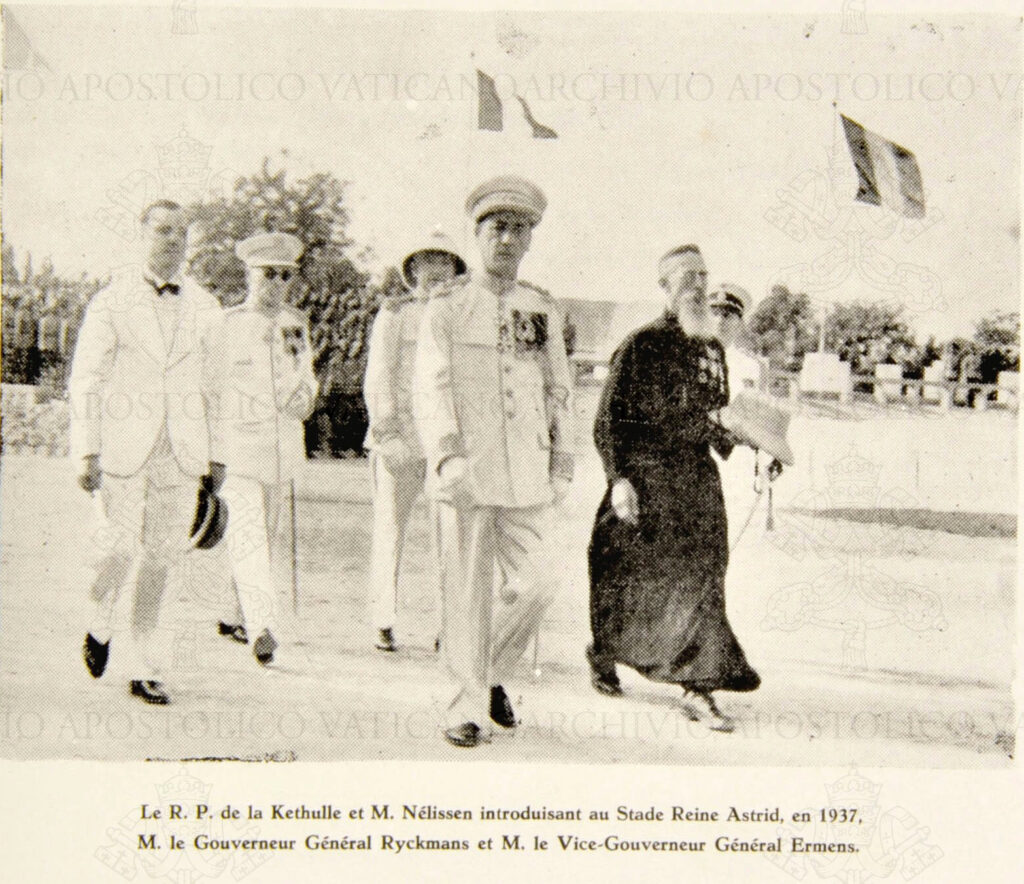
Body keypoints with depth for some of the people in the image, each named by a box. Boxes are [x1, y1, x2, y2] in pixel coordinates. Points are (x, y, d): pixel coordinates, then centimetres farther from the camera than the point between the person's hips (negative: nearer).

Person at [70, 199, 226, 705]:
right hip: (122, 448, -2)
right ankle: (101, 623, 22)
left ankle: (142, 669, 10)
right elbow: (85, 382, 1)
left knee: (160, 559, 2)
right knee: (120, 549, -10)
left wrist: (216, 455, 12)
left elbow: (212, 387, 15)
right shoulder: (110, 304, 3)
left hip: (181, 452, 3)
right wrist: (86, 451, -7)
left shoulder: (206, 310, 12)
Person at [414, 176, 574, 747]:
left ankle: (493, 675, 23)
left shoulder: (544, 310, 15)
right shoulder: (447, 310, 4)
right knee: (468, 592, 0)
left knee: (536, 584, -2)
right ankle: (469, 707, 11)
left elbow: (559, 391, 20)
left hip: (527, 476, 3)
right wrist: (447, 456, -20)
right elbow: (431, 390, -5)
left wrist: (562, 464, 14)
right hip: (466, 472, -3)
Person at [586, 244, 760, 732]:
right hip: (646, 477, -5)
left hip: (698, 477, 5)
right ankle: (603, 658, 31)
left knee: (702, 579, -2)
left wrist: (726, 435, 1)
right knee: (633, 579, 6)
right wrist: (619, 478, -16)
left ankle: (698, 688, 1)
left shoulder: (712, 349, 12)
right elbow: (608, 417, -8)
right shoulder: (641, 345, -7)